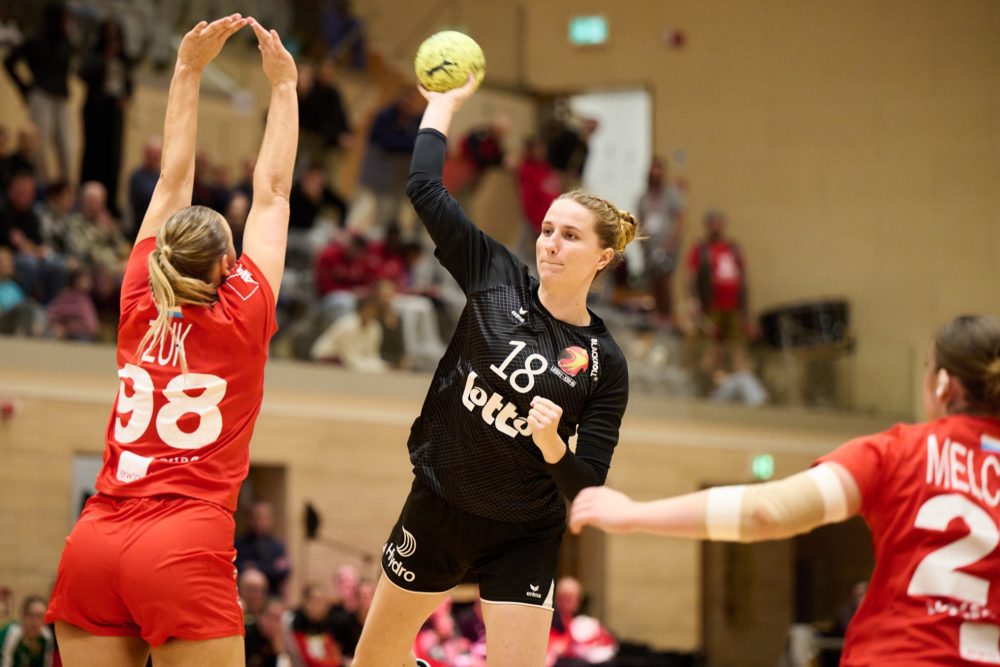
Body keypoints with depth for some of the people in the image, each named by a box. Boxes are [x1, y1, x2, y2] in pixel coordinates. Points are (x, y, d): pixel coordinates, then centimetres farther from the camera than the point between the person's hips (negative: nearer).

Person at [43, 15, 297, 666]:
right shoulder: (241, 316, 2)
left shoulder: (141, 307, 10)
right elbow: (272, 192, 13)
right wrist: (283, 85, 21)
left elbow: (174, 179, 19)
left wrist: (188, 72, 26)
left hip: (95, 541, 5)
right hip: (186, 549, -5)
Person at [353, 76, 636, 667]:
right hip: (437, 507, 2)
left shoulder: (605, 363, -11)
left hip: (522, 539, -2)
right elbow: (425, 190, -8)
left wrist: (552, 444, -30)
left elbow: (587, 487, -12)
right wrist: (444, 103, -2)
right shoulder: (497, 277, -7)